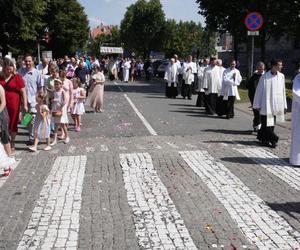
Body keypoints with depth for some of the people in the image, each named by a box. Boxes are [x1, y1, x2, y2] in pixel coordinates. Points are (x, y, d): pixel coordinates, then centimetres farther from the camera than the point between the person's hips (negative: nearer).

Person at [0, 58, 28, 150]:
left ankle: (12, 142, 22)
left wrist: (25, 105, -10)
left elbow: (23, 92, -6)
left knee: (13, 123, 7)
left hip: (14, 104, -3)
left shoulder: (17, 77, -5)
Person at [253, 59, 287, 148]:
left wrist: (283, 105, 9)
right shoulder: (264, 77, -10)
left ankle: (264, 139, 23)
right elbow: (259, 91, -4)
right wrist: (257, 105, -3)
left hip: (276, 105, 5)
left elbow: (283, 91, 10)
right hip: (266, 105, -5)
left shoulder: (281, 76, 3)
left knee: (272, 123, 10)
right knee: (267, 123, -4)